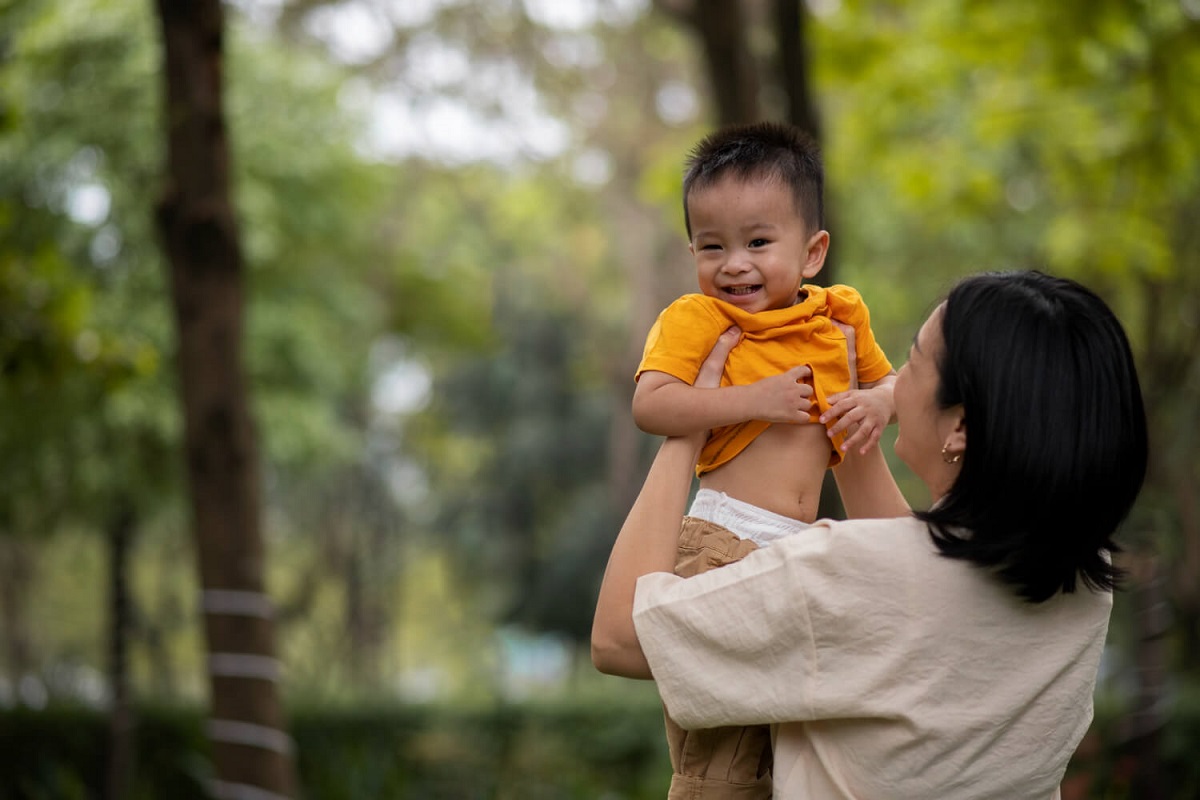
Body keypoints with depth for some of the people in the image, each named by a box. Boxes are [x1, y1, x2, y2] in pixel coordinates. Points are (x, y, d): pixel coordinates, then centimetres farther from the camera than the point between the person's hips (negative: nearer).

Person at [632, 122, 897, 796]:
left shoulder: (839, 320, 12)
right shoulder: (694, 318, -3)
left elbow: (897, 381, 28)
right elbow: (650, 406, -17)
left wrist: (880, 401, 4)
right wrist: (754, 399, -19)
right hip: (720, 544, -6)